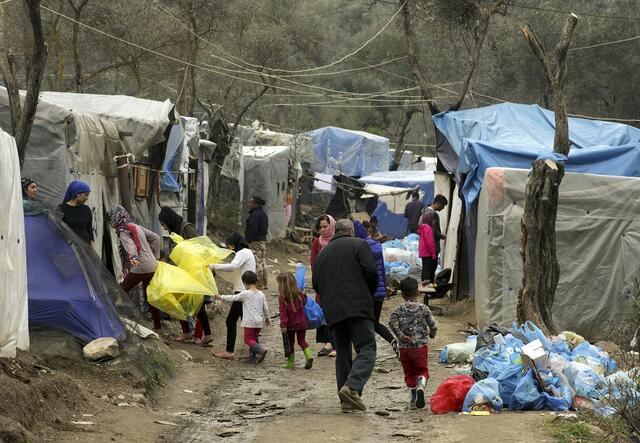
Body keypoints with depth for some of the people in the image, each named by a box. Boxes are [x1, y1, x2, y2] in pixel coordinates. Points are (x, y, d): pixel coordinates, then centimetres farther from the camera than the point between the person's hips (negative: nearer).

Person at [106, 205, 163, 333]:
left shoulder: (123, 231, -7)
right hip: (152, 265, 8)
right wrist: (155, 256, 23)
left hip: (140, 266, -8)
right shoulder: (137, 227, 18)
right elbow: (156, 238, 21)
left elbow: (130, 245, -27)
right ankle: (158, 327, 18)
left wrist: (133, 257, -44)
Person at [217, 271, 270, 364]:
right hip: (259, 322, 6)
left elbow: (233, 298, -6)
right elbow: (265, 308, 10)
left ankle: (260, 350, -23)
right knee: (254, 338, 16)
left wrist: (221, 297, 6)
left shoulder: (245, 294, -10)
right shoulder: (261, 294, 6)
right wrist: (267, 318, 25)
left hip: (250, 321, -6)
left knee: (248, 339, -3)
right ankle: (253, 356, 12)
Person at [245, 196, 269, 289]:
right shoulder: (264, 214, 16)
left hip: (256, 242, -10)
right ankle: (264, 284, 18)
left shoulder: (255, 215, -17)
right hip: (263, 240, 10)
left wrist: (248, 241, -16)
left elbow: (252, 230, -21)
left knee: (257, 263, -7)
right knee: (263, 262, 14)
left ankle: (259, 284, -7)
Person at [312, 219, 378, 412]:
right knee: (366, 349, -8)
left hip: (332, 310, 6)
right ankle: (353, 386, -30)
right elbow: (370, 271, -5)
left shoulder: (322, 253, 22)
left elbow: (316, 284, 20)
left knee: (342, 352, 11)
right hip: (358, 307, -6)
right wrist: (369, 294, 11)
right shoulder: (359, 244, 5)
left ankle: (346, 400, 6)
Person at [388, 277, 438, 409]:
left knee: (409, 373, 12)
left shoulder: (399, 309, -3)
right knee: (422, 370, 7)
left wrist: (400, 335, -10)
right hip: (421, 346, -1)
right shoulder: (423, 308, -4)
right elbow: (433, 325, -4)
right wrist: (431, 334, 17)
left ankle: (412, 399, 11)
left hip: (404, 347, 1)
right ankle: (421, 386, -25)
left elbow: (392, 322, -19)